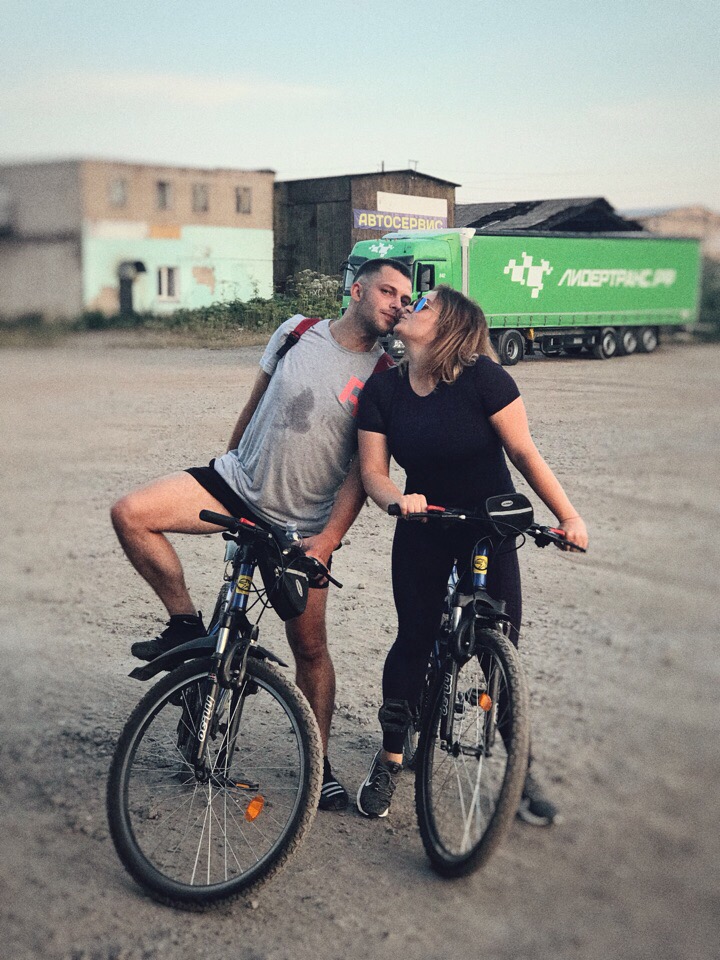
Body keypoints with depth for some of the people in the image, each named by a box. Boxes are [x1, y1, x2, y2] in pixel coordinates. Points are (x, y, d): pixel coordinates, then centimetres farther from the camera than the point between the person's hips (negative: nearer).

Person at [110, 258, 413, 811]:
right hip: (237, 481, 3)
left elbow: (365, 468, -9)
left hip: (302, 526, -2)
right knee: (130, 515, -17)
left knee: (310, 647, 3)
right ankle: (187, 626, 0)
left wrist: (331, 536, -18)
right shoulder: (296, 331, 1)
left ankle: (320, 764, 22)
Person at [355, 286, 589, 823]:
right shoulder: (383, 390, -7)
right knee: (415, 642, 2)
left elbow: (524, 453, -14)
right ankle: (389, 760, 19)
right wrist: (396, 499, -29)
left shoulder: (482, 377, -18)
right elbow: (373, 470, -8)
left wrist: (568, 516, -14)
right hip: (424, 532, 2)